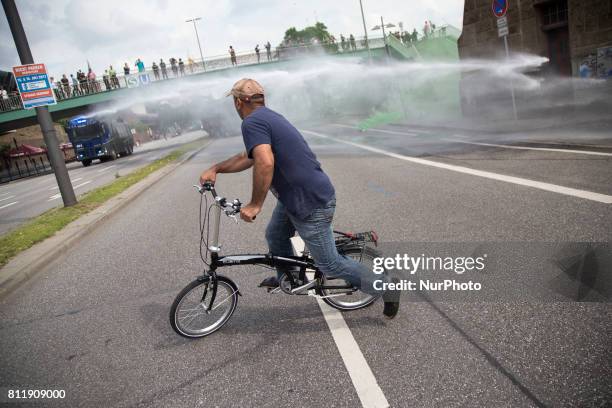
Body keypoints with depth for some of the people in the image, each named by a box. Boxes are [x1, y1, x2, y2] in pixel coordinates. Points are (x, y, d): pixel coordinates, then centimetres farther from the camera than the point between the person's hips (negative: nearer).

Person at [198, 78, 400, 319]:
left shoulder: (252, 123, -17)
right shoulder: (268, 117, 15)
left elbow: (265, 163, -33)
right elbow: (247, 158, 24)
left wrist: (255, 205, -23)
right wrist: (215, 169, 17)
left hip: (311, 204, -10)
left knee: (330, 264, 2)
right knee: (275, 236, 25)